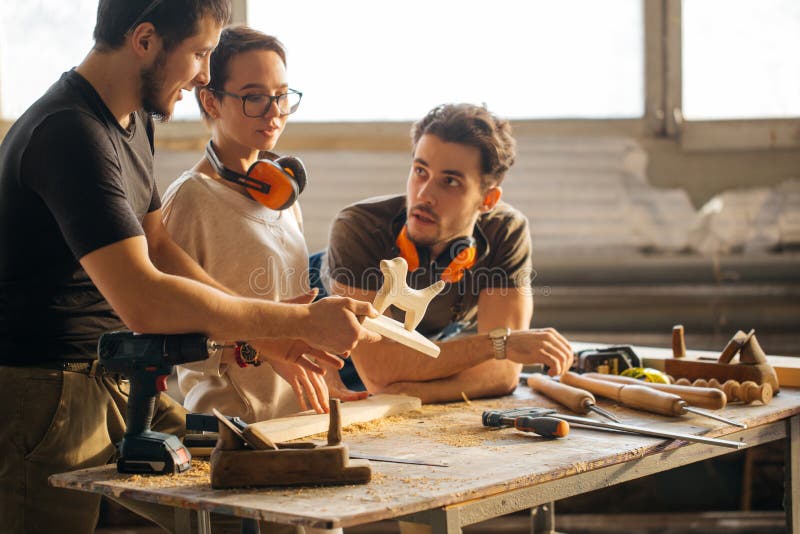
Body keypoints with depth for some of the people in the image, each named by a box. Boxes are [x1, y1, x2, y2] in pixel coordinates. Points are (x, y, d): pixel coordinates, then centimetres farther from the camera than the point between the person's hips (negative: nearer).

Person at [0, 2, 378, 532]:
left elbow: (157, 246, 19)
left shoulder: (132, 120, 11)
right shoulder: (70, 134, -23)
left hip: (114, 387, 10)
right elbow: (142, 300, -32)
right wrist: (301, 321, -25)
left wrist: (263, 332, 7)